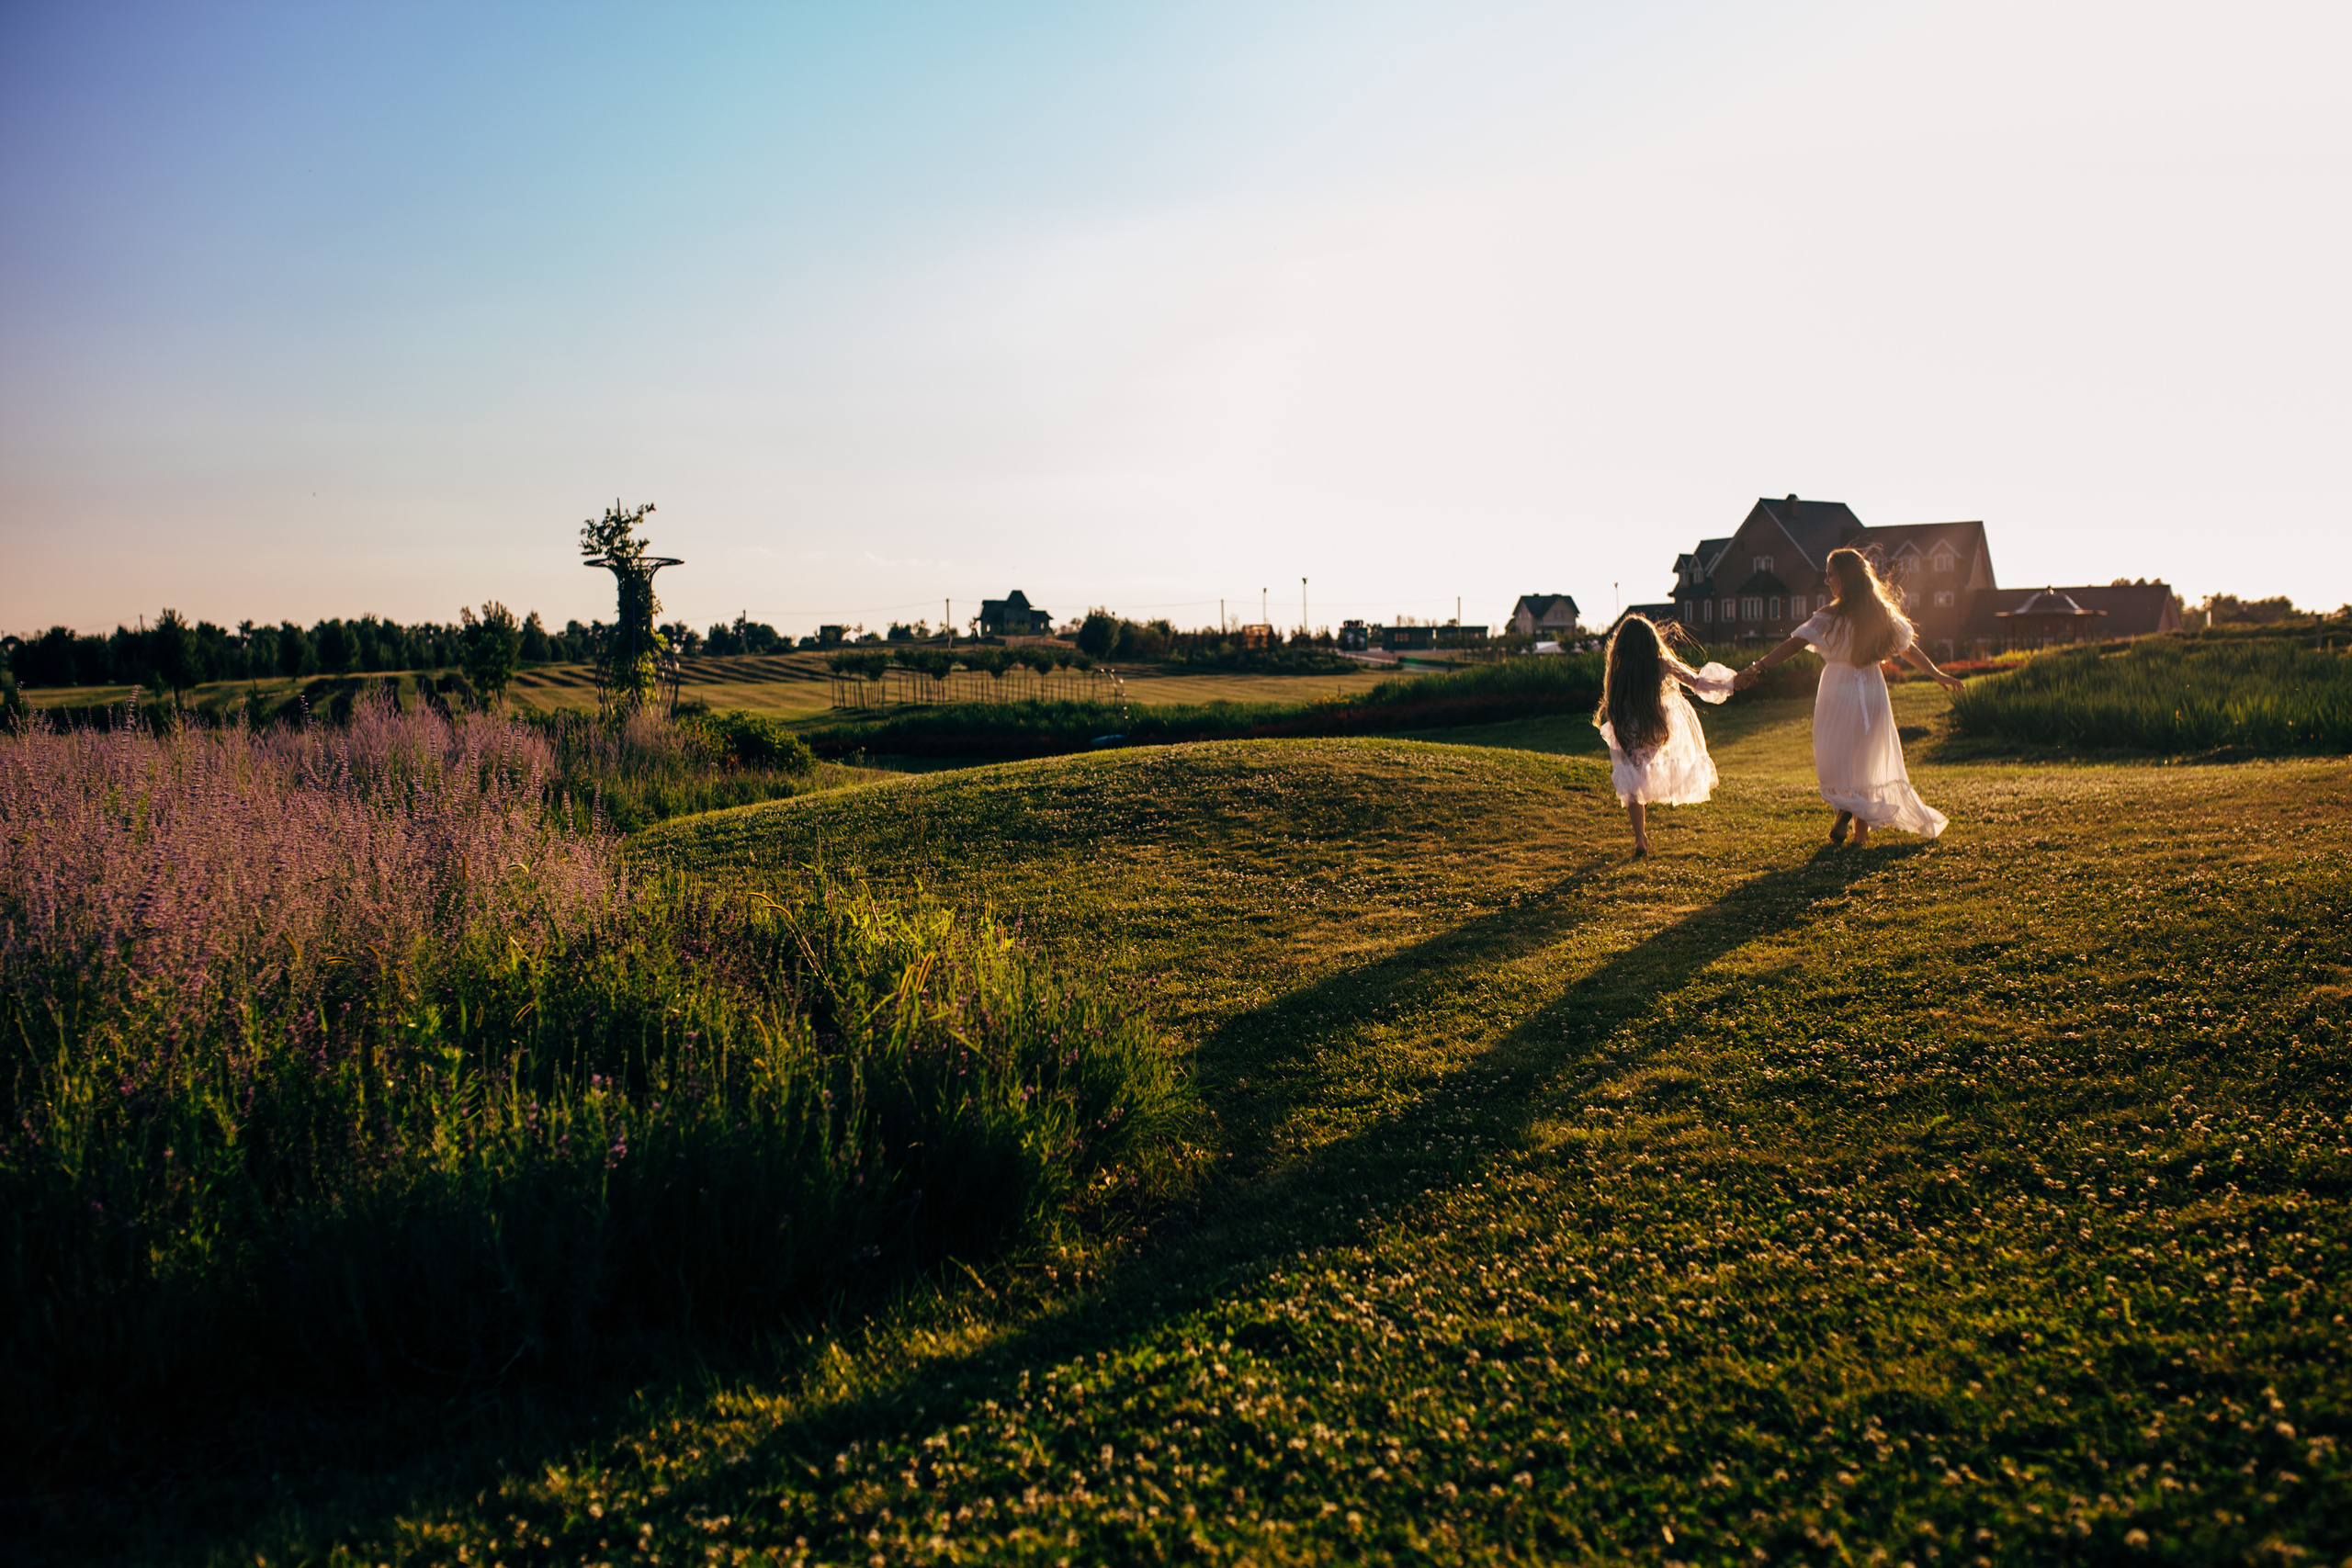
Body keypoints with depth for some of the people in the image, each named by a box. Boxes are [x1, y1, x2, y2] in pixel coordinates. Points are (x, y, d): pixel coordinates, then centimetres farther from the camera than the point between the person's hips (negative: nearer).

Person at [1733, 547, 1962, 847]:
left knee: (1837, 757, 10)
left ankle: (1845, 813, -12)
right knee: (1867, 760, 13)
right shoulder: (1883, 614, 2)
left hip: (1839, 693, -4)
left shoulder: (1831, 618, -14)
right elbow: (1909, 648, 11)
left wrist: (1757, 668, -22)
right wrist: (1937, 674, 24)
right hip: (1872, 692, 4)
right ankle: (1861, 829, 14)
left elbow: (1795, 644, -20)